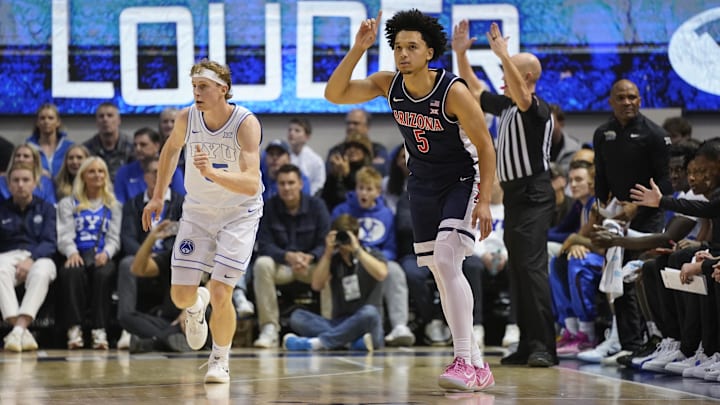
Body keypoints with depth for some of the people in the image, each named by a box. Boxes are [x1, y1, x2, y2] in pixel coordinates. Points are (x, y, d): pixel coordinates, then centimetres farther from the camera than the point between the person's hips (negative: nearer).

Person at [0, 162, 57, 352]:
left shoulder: (45, 208, 17)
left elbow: (50, 242, 3)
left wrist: (31, 259, -16)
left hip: (38, 257, 0)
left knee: (41, 273, -38)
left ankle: (19, 328, -48)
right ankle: (23, 333, -47)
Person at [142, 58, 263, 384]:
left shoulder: (246, 123, -25)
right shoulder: (187, 118, -13)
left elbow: (251, 184, -35)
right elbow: (171, 149, 12)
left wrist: (212, 173, -49)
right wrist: (158, 196, 12)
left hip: (239, 213, -4)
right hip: (198, 210, 4)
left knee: (220, 296, -14)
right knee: (180, 295, -1)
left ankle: (220, 359, 13)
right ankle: (196, 306, 39)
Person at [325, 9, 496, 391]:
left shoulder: (453, 92, -24)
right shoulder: (388, 84, -9)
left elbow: (485, 147, -17)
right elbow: (334, 94, -12)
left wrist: (484, 200, -23)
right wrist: (357, 49, -22)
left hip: (462, 181, -6)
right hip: (422, 184, 6)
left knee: (446, 261, -24)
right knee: (440, 273, 7)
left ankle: (465, 361, -24)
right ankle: (477, 366, 15)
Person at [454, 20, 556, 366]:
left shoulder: (537, 108, -10)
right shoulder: (505, 106, 14)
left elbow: (521, 95, -32)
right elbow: (474, 90, 24)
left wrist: (503, 54, -38)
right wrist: (460, 54, 13)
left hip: (533, 195, -9)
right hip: (513, 194, 9)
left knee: (532, 267, -16)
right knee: (516, 271, 8)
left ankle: (543, 346, -20)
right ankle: (527, 344, 10)